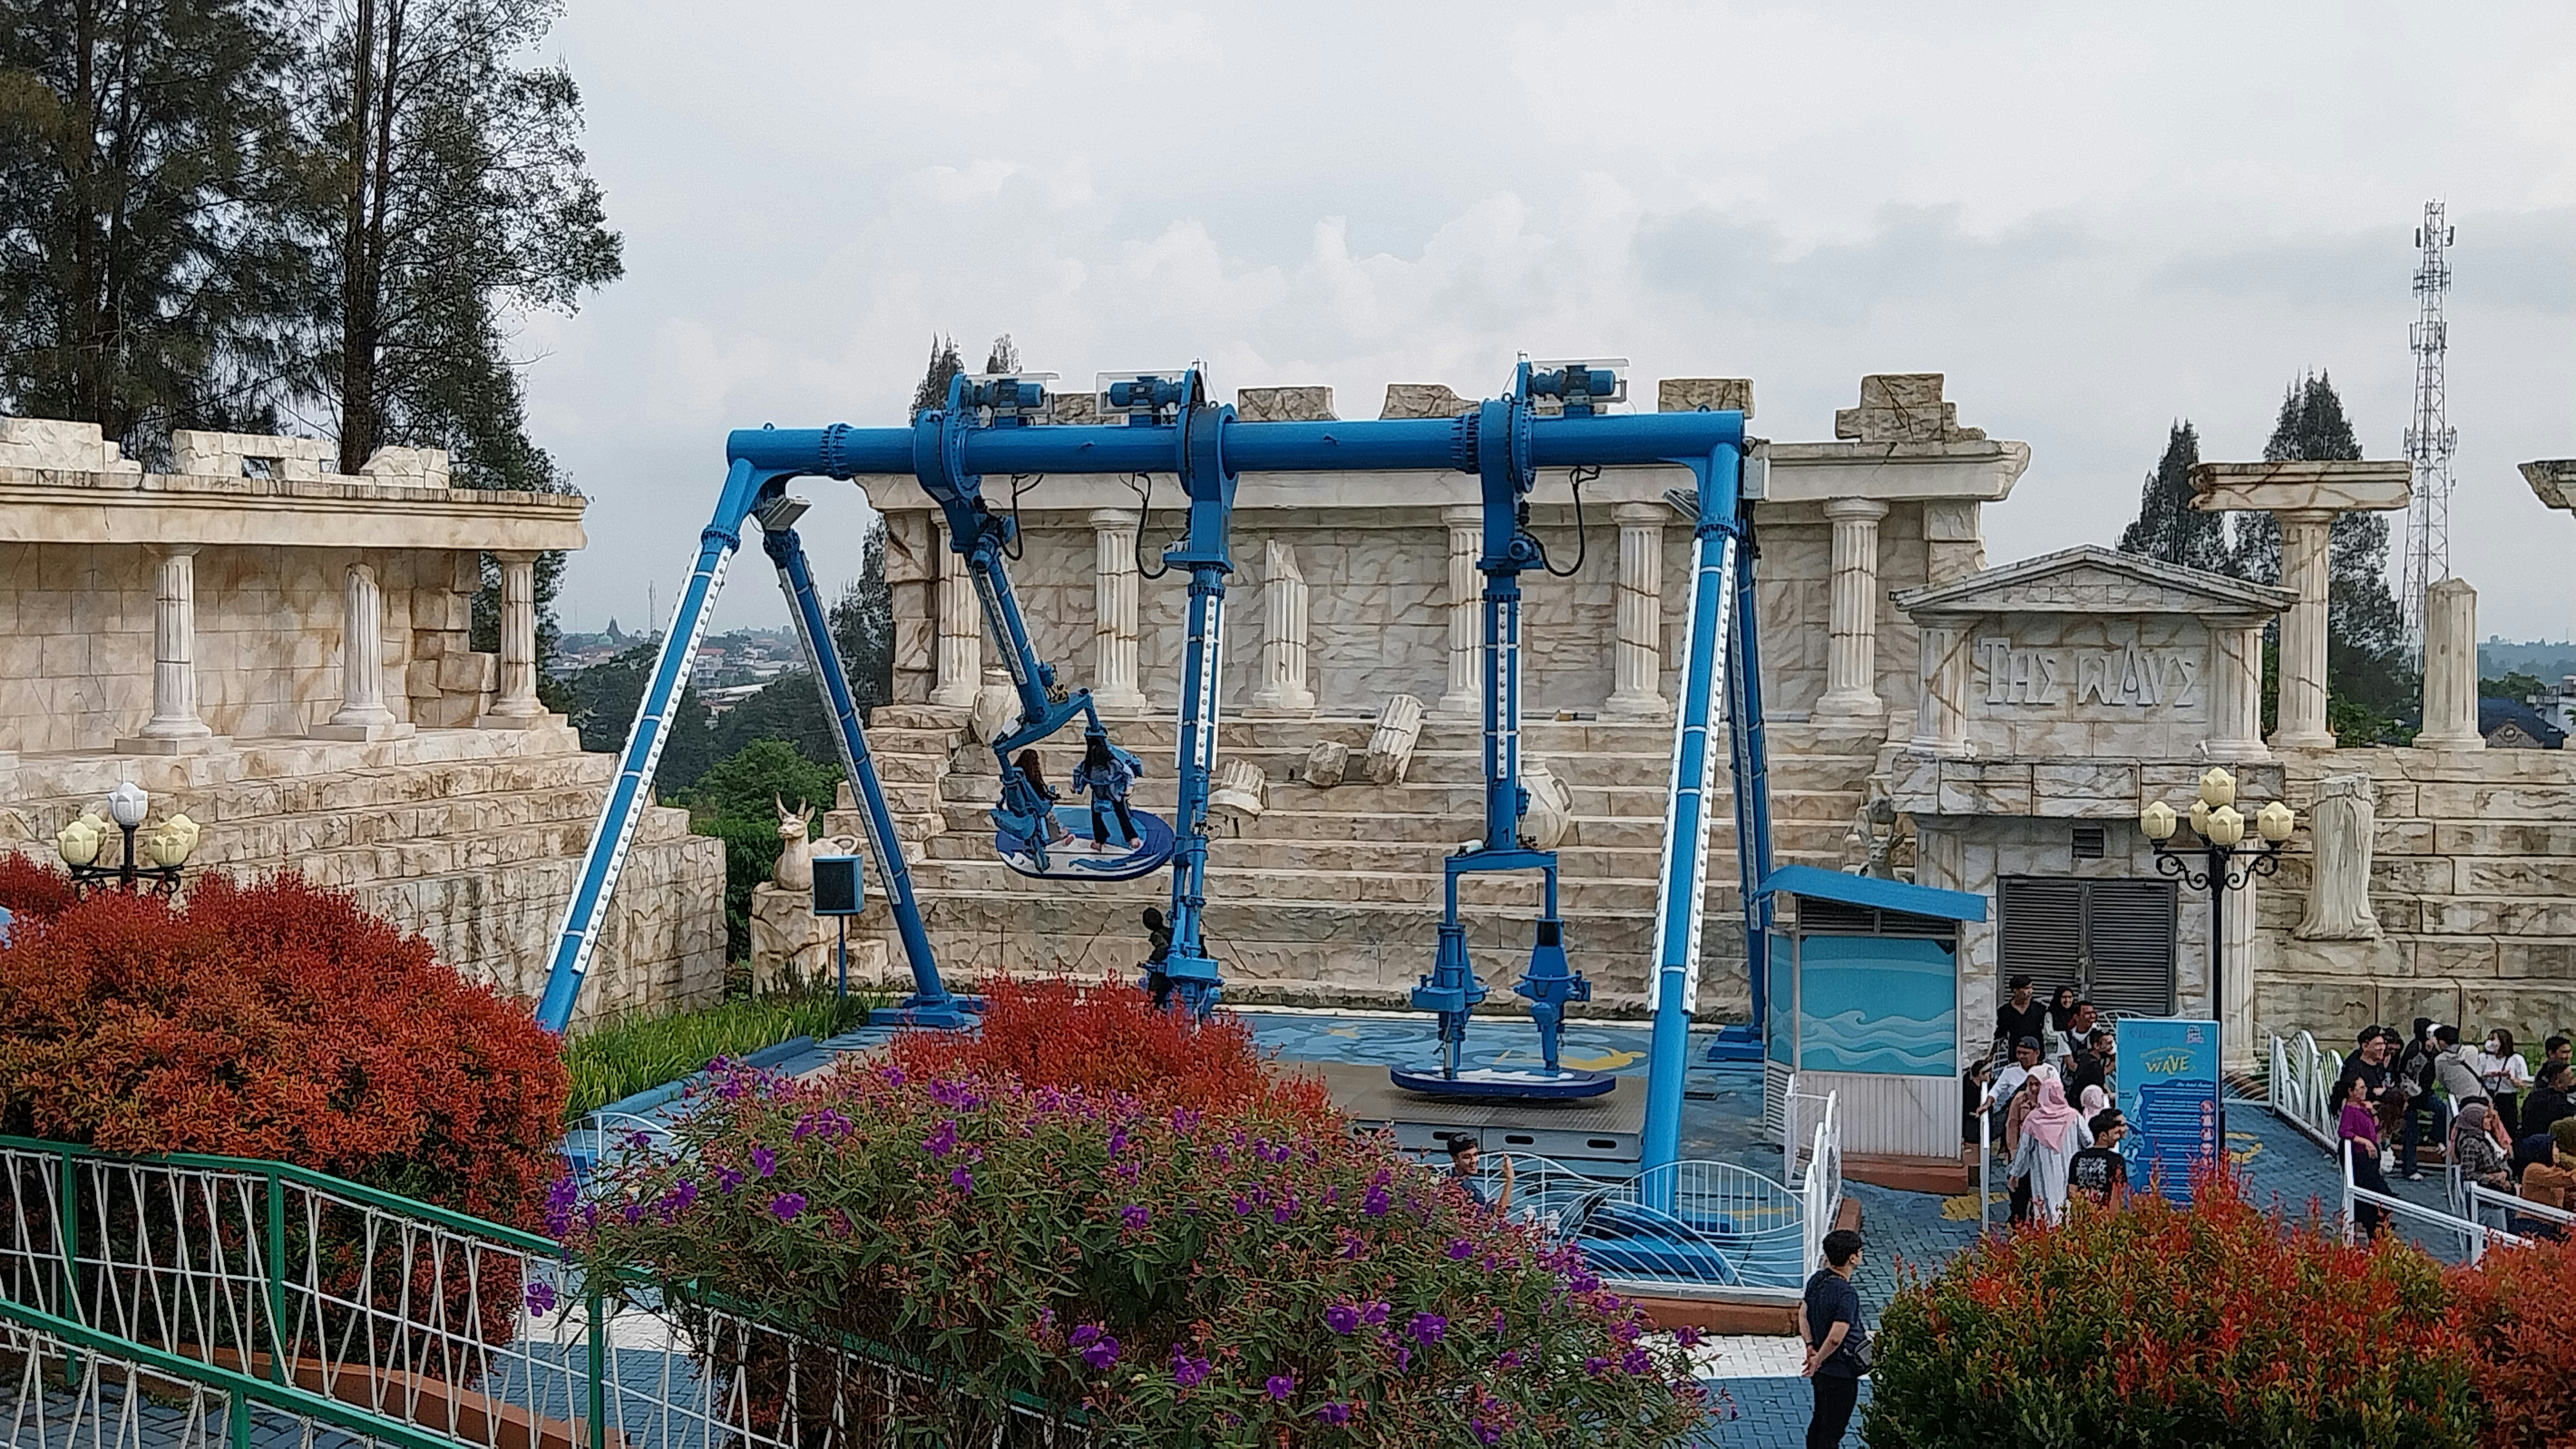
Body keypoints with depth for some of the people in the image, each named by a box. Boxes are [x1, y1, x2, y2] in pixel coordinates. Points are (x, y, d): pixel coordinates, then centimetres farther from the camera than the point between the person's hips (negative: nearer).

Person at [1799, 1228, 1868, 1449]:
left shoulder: (1817, 1280, -1)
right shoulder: (1847, 1295, -26)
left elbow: (1803, 1313, 11)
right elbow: (1836, 1338, -30)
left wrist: (1810, 1347, 6)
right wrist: (1817, 1362, -16)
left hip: (1823, 1370, 8)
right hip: (1841, 1373, -8)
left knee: (1820, 1422, 23)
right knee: (1833, 1431, 2)